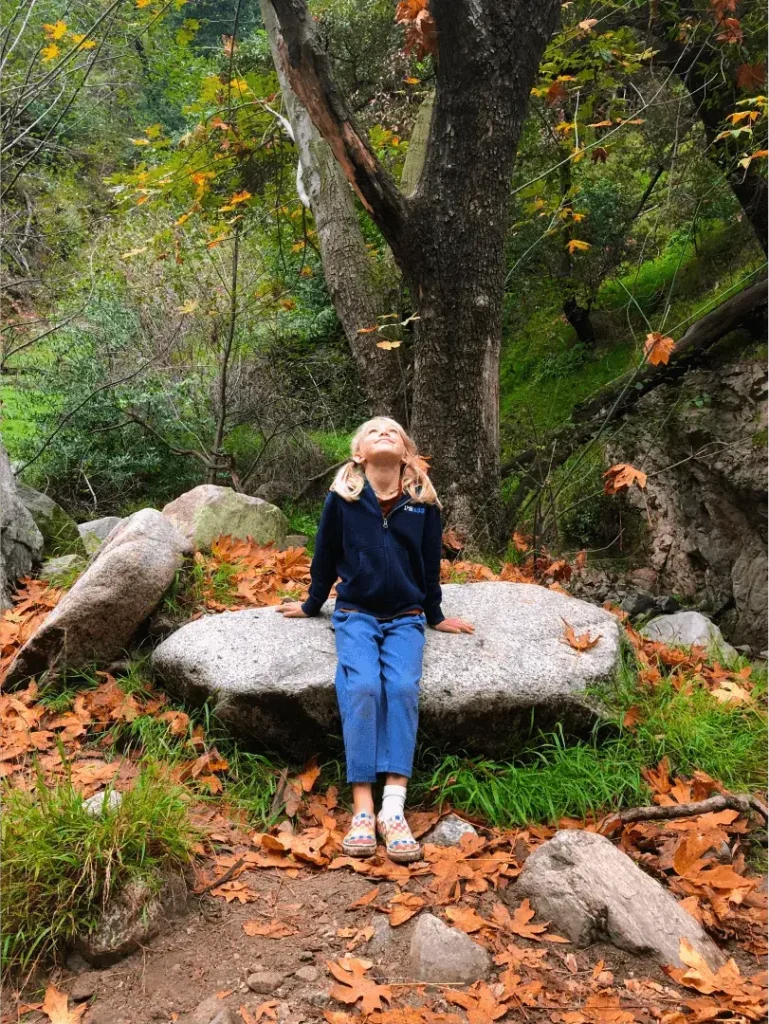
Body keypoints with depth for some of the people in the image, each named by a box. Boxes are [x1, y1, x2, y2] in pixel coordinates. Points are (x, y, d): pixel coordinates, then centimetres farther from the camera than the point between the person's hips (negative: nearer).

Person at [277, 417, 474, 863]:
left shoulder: (423, 500, 3)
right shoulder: (342, 498, 0)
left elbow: (431, 561, 12)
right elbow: (325, 556, 11)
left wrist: (436, 617, 18)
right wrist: (311, 605, 18)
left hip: (406, 617, 1)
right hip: (355, 613, -1)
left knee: (403, 688, -25)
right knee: (362, 687, -25)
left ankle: (394, 809, -28)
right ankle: (363, 811, -25)